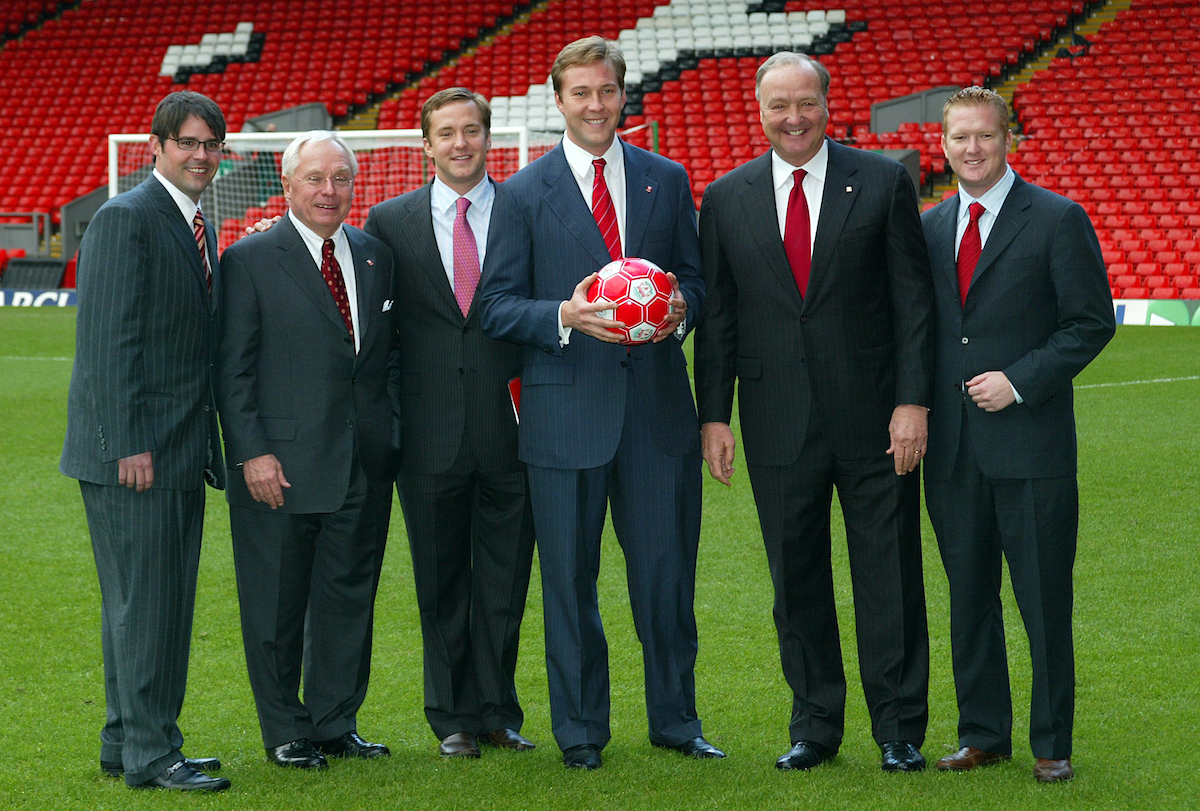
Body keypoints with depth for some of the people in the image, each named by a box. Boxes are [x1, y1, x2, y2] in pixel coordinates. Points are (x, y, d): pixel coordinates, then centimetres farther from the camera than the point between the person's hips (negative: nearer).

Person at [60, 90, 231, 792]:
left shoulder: (200, 227, 16)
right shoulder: (125, 219, -12)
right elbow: (107, 341, -17)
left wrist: (211, 444, 14)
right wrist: (127, 444, -21)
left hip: (182, 448, 9)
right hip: (135, 451, -9)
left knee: (166, 603, 13)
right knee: (143, 602, -5)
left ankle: (127, 744, 22)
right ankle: (149, 754, 2)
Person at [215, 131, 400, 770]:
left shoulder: (375, 256, 11)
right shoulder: (250, 260, -4)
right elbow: (233, 369, -6)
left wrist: (391, 433, 8)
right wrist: (251, 452, -13)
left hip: (365, 466, 4)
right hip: (281, 465, -4)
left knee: (349, 596, 10)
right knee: (277, 604, 4)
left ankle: (335, 722, 22)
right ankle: (286, 732, 17)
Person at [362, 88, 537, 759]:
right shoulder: (390, 221, 6)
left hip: (510, 426, 0)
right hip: (431, 432, 1)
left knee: (505, 577, 6)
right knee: (441, 579, 8)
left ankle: (497, 711, 19)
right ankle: (453, 718, 18)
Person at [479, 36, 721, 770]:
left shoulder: (667, 180, 10)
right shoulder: (524, 193, 2)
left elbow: (695, 277, 14)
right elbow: (499, 305, -1)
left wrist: (680, 309, -9)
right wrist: (564, 317, -19)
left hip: (658, 406, 2)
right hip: (567, 411, -2)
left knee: (668, 572, 5)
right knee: (569, 580, 5)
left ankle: (676, 719, 21)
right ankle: (580, 731, 17)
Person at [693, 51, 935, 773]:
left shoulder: (883, 183, 0)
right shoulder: (726, 199, 6)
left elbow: (913, 300, -1)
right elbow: (716, 316, 8)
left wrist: (913, 402, -8)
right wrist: (714, 415, 2)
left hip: (873, 416, -2)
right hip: (778, 425, 2)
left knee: (890, 577, 2)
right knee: (796, 579, 8)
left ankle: (900, 729, 12)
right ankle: (815, 726, 20)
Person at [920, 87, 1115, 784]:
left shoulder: (1059, 221, -4)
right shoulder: (930, 227, 12)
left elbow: (1093, 322, -6)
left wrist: (1020, 380, -14)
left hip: (1032, 443, -5)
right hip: (953, 445, 5)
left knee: (1045, 600, 0)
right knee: (969, 596, 10)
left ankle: (1052, 744, 10)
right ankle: (983, 734, 21)